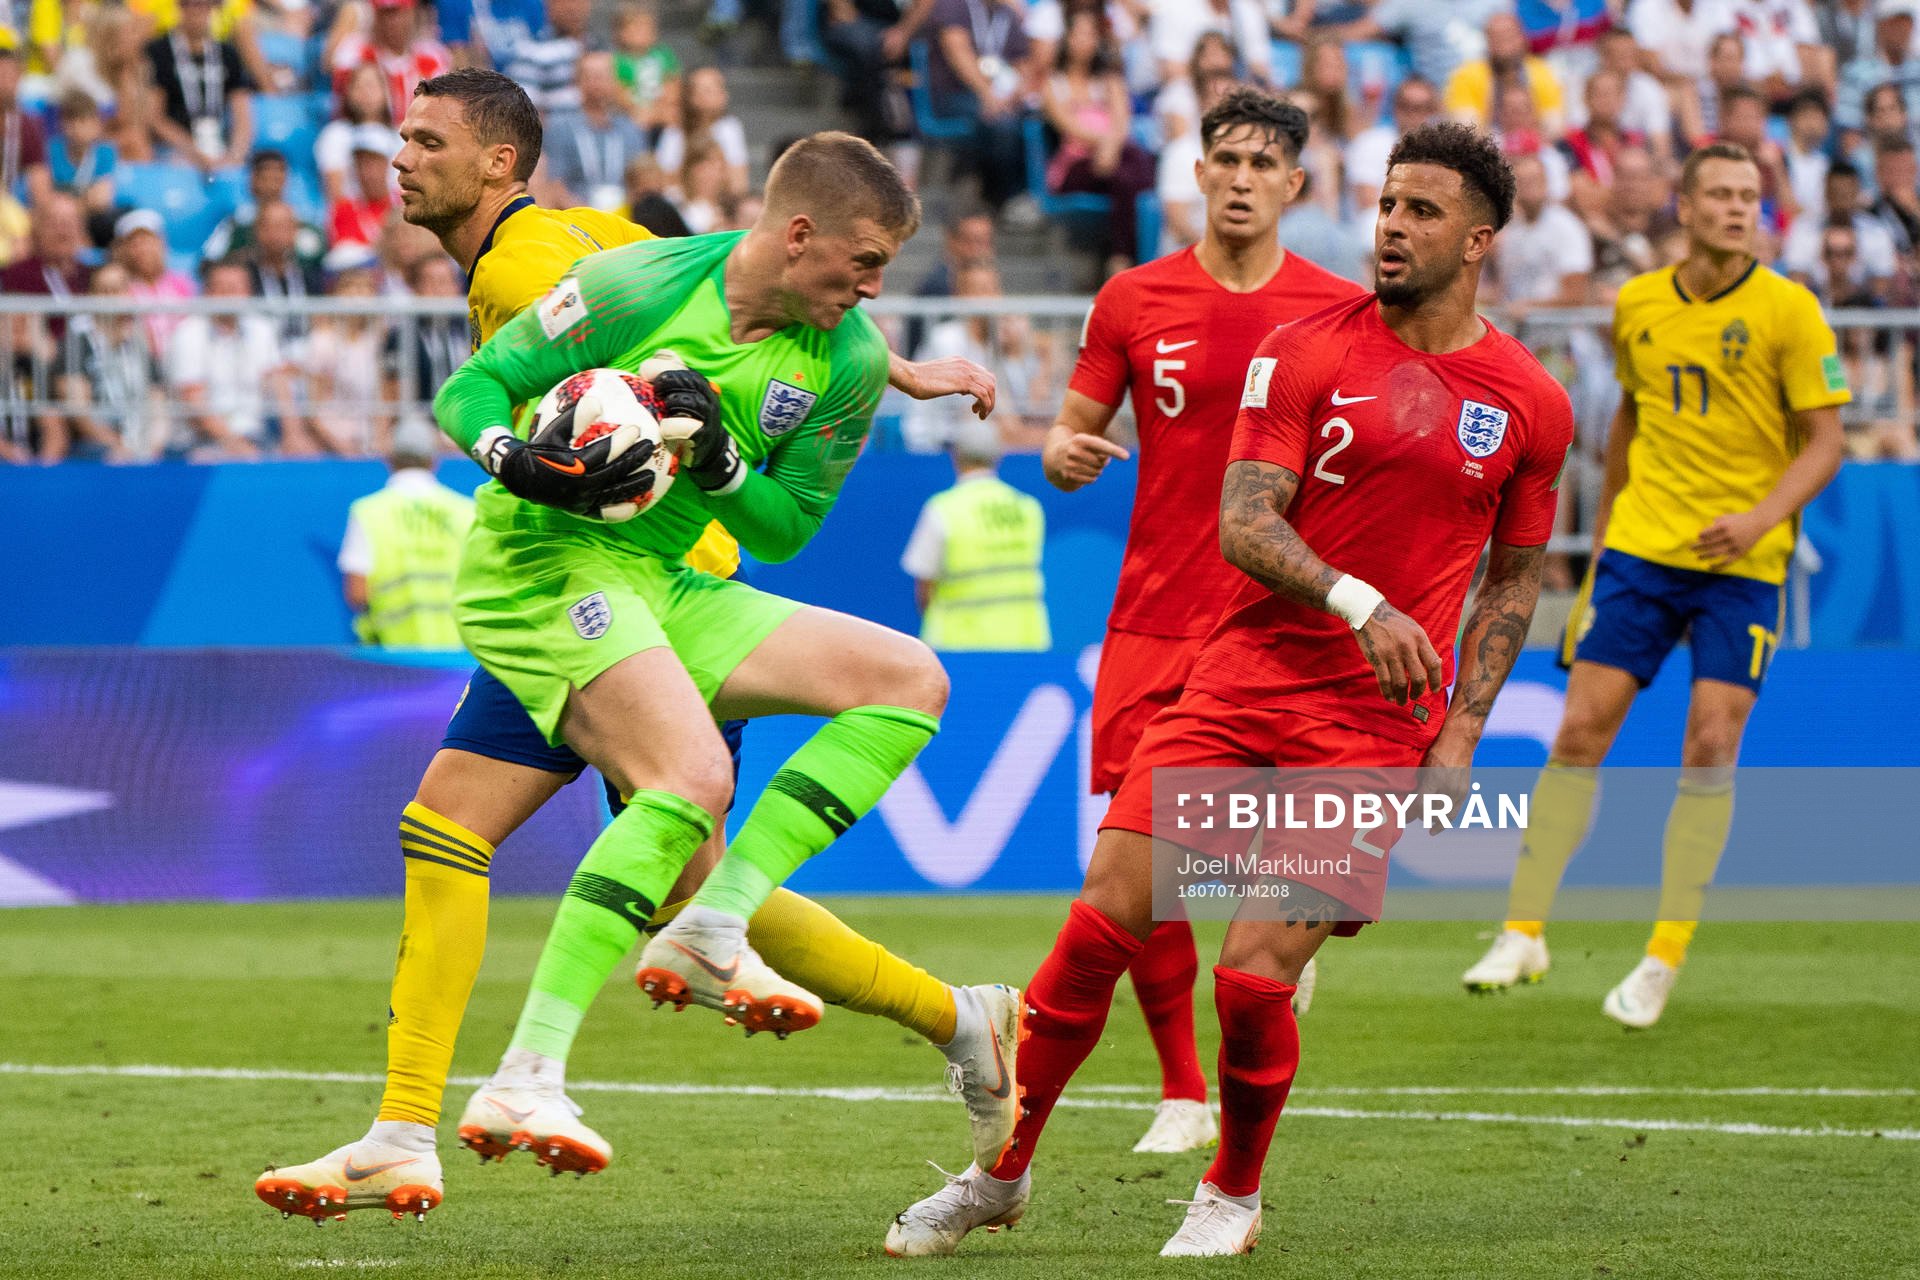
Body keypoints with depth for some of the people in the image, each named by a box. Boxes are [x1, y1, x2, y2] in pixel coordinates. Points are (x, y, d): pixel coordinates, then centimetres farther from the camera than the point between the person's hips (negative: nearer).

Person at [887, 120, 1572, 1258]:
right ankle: (1002, 1173, 11)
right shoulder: (1304, 351, 1)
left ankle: (1234, 1195, 15)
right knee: (1103, 920, -7)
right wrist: (1357, 601, -24)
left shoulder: (1530, 405, 5)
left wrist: (1461, 732, 5)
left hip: (1375, 719, -1)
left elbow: (1515, 575, 16)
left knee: (1256, 975, -11)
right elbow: (1243, 524, -7)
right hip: (1241, 681, 1)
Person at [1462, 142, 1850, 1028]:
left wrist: (1762, 518, -20)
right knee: (1579, 730, -3)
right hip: (1641, 547, 3)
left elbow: (1825, 442, -5)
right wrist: (1602, 533, 21)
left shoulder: (1787, 309, -5)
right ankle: (1523, 934, 5)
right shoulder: (1638, 305, 6)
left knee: (1710, 748, -8)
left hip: (1741, 564, -3)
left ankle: (1664, 961, 1)